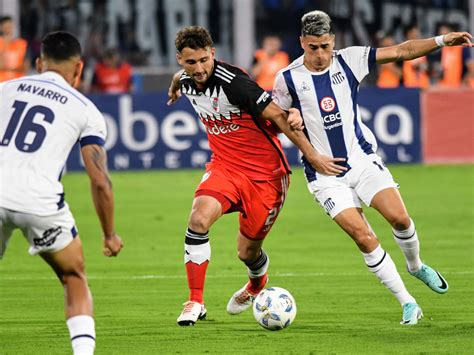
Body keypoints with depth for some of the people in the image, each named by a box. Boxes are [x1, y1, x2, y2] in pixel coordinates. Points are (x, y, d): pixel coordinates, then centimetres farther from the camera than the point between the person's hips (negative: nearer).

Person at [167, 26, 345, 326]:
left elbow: (277, 116, -21)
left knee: (248, 252, 7)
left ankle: (257, 283, 46)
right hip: (225, 166, 5)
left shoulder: (232, 82, -25)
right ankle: (196, 303, -14)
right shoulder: (185, 81, -4)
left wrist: (312, 156, -20)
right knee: (199, 217, -25)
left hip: (265, 172, -5)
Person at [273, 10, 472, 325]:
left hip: (362, 158, 2)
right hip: (325, 174, -2)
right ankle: (407, 303, -3)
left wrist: (441, 41, -12)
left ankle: (416, 266, 20)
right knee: (363, 236, -13)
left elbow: (401, 52, -2)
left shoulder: (348, 60, -3)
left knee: (399, 217, -14)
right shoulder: (288, 79, -6)